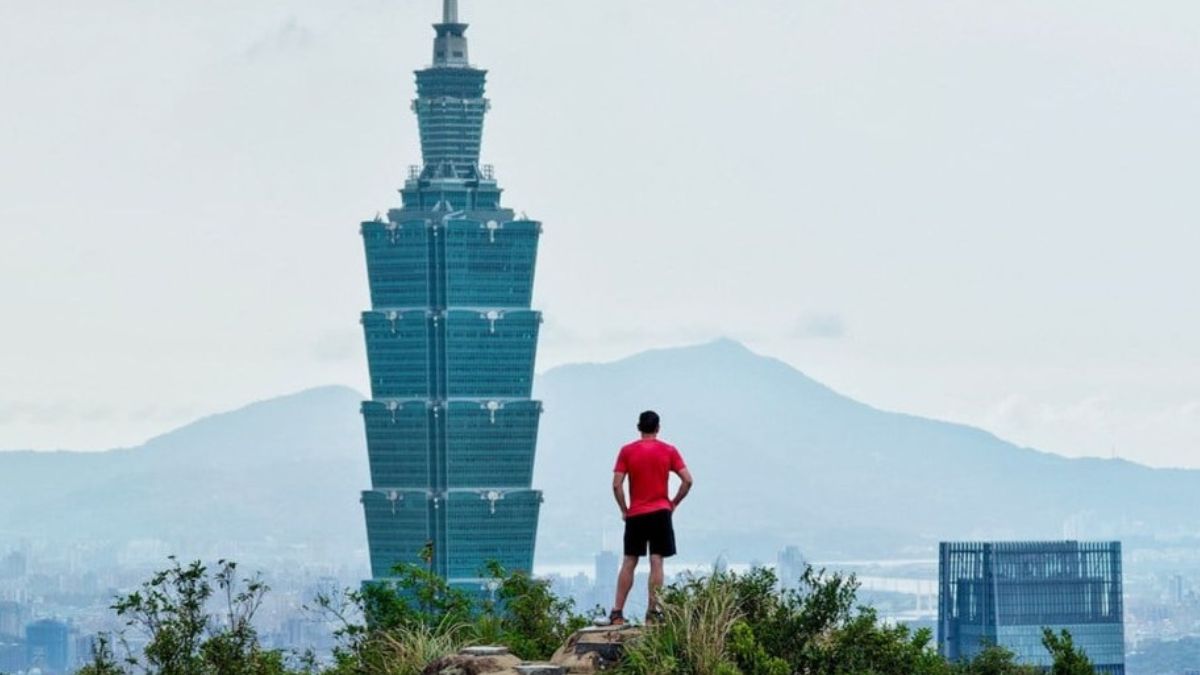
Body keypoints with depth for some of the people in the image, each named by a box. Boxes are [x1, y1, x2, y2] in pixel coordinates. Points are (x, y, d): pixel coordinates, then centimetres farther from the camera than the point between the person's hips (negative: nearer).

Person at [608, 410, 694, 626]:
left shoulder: (627, 451, 0)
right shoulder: (669, 451, 1)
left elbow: (617, 484, -7)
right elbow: (687, 480, -5)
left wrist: (624, 509, 4)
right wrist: (674, 503, 6)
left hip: (635, 515, 1)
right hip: (660, 512, -1)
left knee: (629, 563, 7)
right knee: (656, 563, -1)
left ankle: (617, 612, 4)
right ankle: (652, 612, -6)